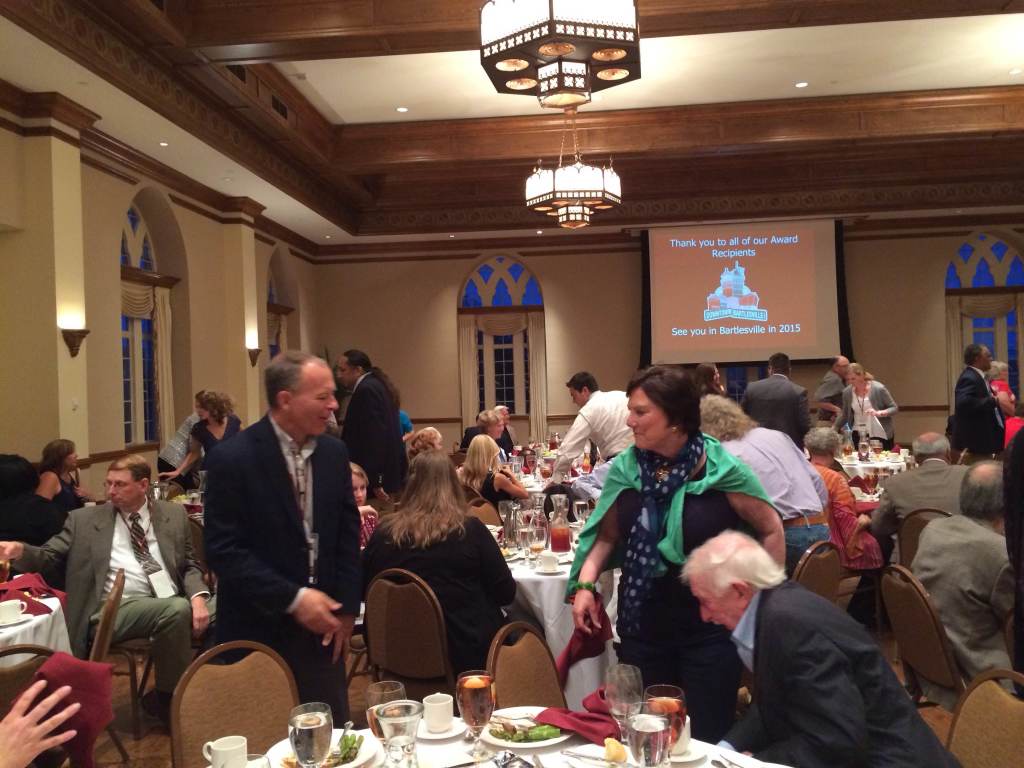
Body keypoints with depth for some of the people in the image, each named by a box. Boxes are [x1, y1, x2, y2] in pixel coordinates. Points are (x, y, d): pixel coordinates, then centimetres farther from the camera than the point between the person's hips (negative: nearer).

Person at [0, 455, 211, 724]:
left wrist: (198, 596, -7)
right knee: (177, 609, -33)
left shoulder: (174, 514, 15)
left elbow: (189, 565, 13)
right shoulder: (84, 519, 12)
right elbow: (48, 557, 10)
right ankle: (169, 698, -12)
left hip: (174, 603, 3)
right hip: (117, 609, -3)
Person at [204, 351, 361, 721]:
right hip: (258, 632, -4)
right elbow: (223, 551, -16)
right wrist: (292, 599, -19)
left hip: (322, 627, 5)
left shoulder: (334, 452, 2)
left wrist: (345, 607, 1)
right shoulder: (233, 458, -14)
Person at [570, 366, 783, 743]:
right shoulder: (624, 469, -3)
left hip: (710, 628, -3)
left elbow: (771, 530, -1)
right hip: (642, 626, 3)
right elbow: (608, 535, 6)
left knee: (706, 740, 8)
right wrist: (585, 584, -9)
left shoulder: (723, 470, -13)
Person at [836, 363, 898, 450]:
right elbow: (844, 414, 12)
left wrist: (879, 413, -22)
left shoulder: (878, 388, -11)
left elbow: (894, 408, -4)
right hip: (857, 436, 3)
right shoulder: (847, 392, 0)